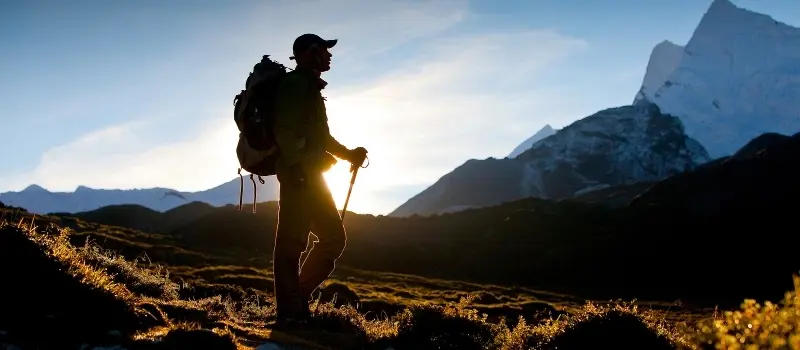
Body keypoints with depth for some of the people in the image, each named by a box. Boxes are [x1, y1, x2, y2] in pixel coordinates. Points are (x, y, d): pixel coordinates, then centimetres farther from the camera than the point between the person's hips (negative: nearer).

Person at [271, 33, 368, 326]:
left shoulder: (310, 88, 23)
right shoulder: (295, 85, -7)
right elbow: (285, 133, -19)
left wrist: (348, 154, 17)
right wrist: (300, 168, -25)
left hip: (309, 176, 10)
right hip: (299, 175, -10)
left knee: (333, 237, 10)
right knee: (291, 242, -9)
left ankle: (296, 302, 13)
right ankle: (290, 312, -7)